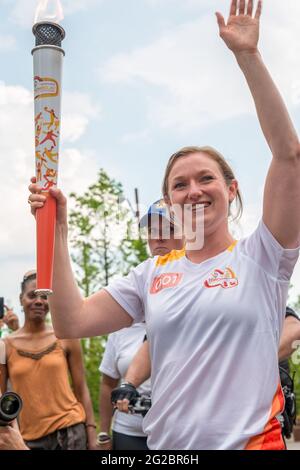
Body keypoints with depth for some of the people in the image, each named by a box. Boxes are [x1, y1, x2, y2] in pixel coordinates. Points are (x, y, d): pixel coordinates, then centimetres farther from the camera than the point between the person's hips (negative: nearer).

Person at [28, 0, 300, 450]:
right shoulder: (152, 275, 5)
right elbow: (71, 323, -2)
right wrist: (59, 229, -6)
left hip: (251, 440, -3)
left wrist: (248, 56, -16)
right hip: (164, 443, 3)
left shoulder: (260, 258, -5)